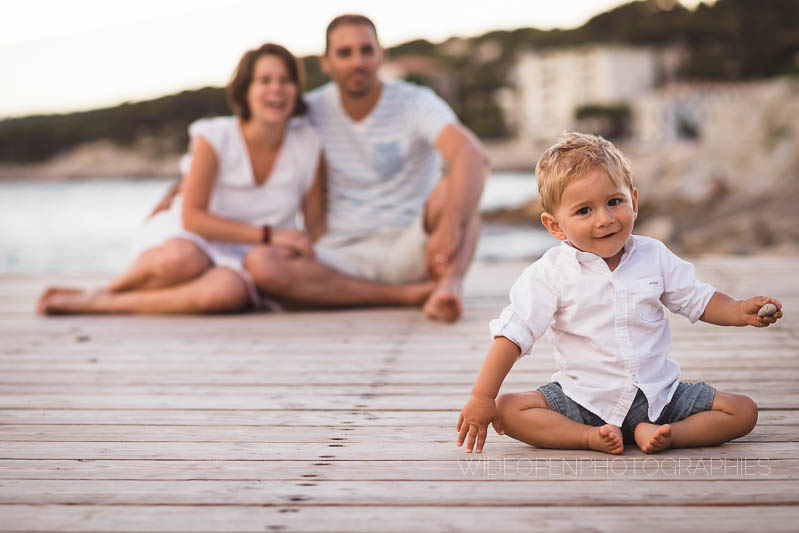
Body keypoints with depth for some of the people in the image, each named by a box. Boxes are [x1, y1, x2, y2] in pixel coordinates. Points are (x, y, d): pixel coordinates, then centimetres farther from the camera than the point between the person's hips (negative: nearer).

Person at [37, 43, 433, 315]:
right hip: (191, 239, -2)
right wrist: (268, 235, -17)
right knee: (181, 261, -41)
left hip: (249, 262, 2)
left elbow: (315, 225, 4)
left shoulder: (308, 144, -1)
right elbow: (193, 216, -12)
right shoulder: (214, 138, -9)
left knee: (224, 293, -37)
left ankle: (95, 304, -27)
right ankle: (105, 290, -13)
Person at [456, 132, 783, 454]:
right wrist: (482, 398, -15)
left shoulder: (654, 256, 0)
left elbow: (697, 300, 10)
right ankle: (592, 437, -26)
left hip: (659, 393, 2)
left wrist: (741, 312, -9)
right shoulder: (552, 273, -11)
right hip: (583, 401, -2)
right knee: (508, 410, -23)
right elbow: (512, 334, -12)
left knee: (743, 412, -11)